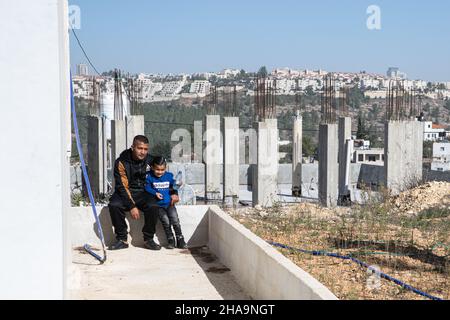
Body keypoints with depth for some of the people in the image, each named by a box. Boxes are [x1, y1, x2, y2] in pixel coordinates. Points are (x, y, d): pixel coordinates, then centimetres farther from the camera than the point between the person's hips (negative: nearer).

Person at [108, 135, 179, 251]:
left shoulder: (151, 161, -2)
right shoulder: (121, 162, -12)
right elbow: (122, 186, -16)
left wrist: (173, 193, 1)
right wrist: (131, 206, -25)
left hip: (144, 193, 1)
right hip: (126, 193, -1)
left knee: (152, 206, -30)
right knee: (114, 205, -31)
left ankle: (148, 239, -12)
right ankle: (122, 239, -14)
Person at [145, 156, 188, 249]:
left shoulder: (169, 176, 7)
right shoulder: (149, 177, -1)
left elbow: (174, 187, 16)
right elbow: (147, 188, -2)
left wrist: (175, 195, 0)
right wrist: (155, 193, -16)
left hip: (169, 203, 2)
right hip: (158, 205, -2)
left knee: (175, 221, -10)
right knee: (166, 221, -15)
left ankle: (180, 239, 3)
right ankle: (171, 240, 3)